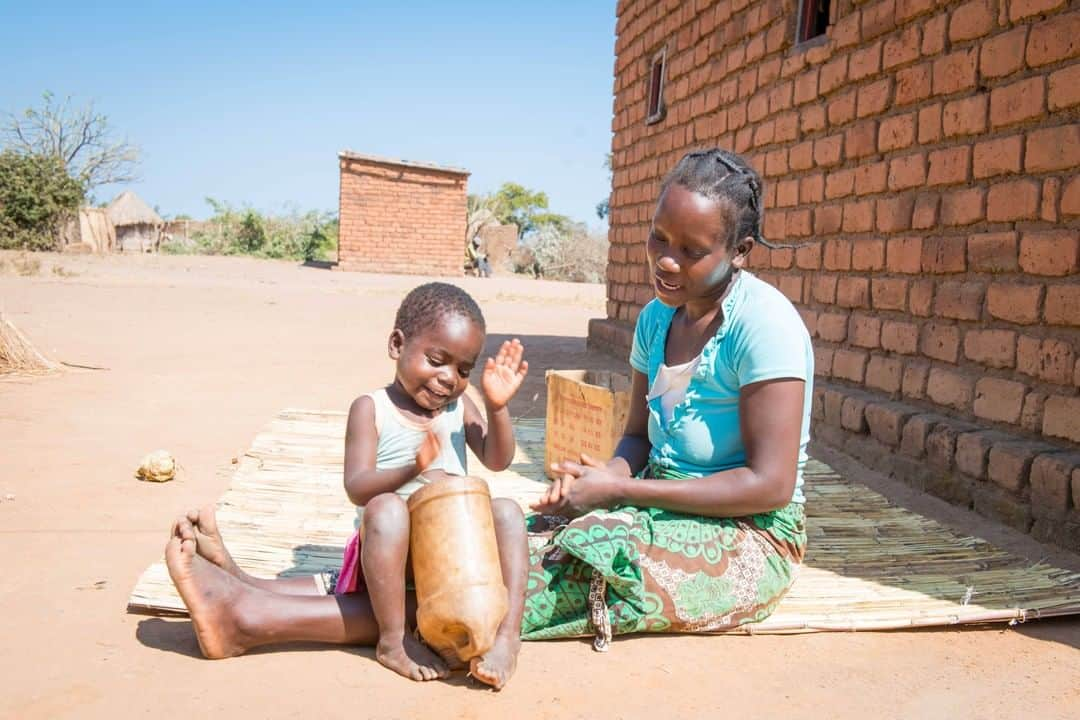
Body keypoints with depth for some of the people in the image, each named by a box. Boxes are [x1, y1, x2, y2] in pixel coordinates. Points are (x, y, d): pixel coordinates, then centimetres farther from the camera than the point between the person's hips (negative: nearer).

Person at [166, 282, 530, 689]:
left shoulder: (459, 407, 6)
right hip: (390, 550, -3)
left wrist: (497, 407, -23)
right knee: (385, 508, -34)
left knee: (506, 511, -23)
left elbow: (497, 460, -5)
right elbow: (357, 489, -16)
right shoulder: (372, 409, -5)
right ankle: (394, 639, -26)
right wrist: (412, 468, -35)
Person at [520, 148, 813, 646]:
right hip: (663, 507, 7)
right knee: (530, 538, -20)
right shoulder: (657, 318, 5)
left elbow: (770, 485, -20)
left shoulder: (762, 324, -17)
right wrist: (611, 473, -13)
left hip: (752, 535, -7)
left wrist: (619, 490, -19)